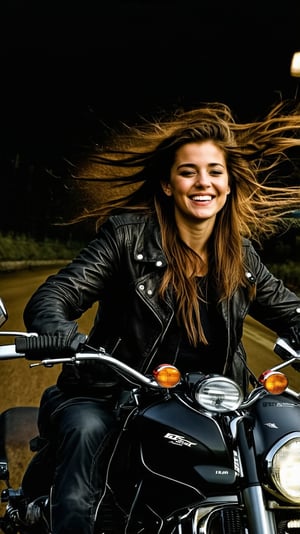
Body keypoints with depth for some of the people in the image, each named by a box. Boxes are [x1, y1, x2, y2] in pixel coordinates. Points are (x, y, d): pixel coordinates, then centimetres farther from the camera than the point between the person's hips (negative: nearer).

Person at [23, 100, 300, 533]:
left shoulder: (242, 255, 6)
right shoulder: (128, 236, -8)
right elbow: (47, 301, -14)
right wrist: (66, 342, -38)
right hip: (108, 401, -4)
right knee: (89, 431, -35)